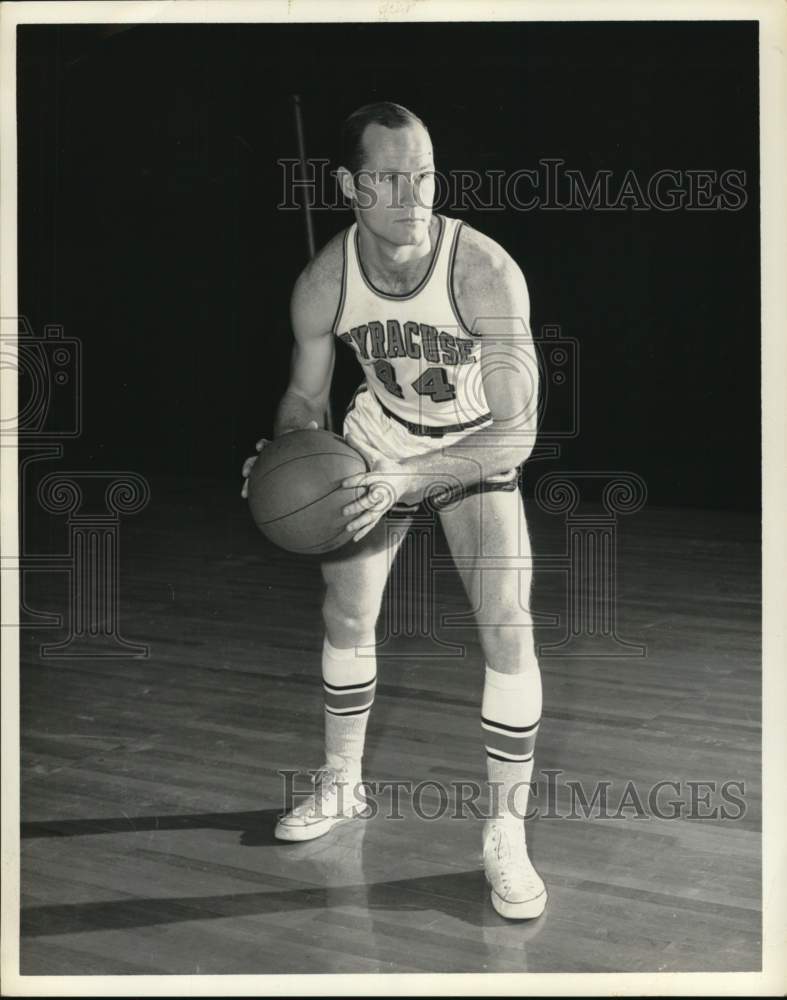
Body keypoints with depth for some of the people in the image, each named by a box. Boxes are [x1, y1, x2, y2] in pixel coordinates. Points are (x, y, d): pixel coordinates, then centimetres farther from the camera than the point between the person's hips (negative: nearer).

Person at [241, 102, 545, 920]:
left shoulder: (483, 271, -34)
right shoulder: (322, 283, -23)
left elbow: (517, 432, -37)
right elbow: (306, 397, -6)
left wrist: (407, 480, -48)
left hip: (477, 452, -3)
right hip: (379, 439, 4)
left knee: (508, 633, -15)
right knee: (345, 614, 9)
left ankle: (506, 837, -1)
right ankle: (341, 785, 33)